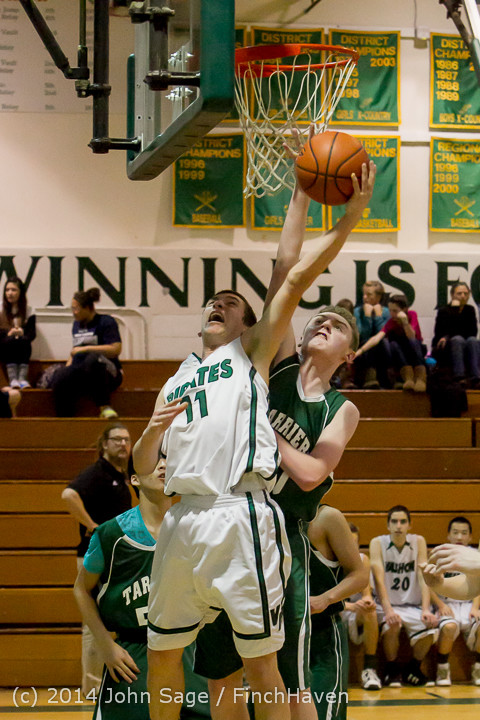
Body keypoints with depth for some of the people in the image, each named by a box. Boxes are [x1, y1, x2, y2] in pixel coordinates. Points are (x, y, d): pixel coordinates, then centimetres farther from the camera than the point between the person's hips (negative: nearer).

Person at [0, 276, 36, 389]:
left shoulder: (28, 311, 8)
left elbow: (32, 334, 0)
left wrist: (21, 332, -22)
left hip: (21, 350, 1)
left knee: (24, 341, -32)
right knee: (11, 341, -33)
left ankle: (23, 378, -42)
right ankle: (12, 379, -43)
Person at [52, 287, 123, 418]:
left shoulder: (106, 322, -1)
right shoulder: (77, 324, 21)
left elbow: (116, 349, -12)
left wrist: (86, 349, -13)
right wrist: (67, 367, 10)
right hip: (80, 375, 5)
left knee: (93, 359, -41)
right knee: (60, 378, -29)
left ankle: (104, 407, -36)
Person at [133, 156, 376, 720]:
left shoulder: (252, 353, 12)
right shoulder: (176, 381, 25)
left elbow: (296, 279, 0)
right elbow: (142, 465, 20)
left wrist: (352, 213, -10)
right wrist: (153, 431, -3)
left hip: (241, 516, -6)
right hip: (183, 518, 6)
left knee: (260, 660, -4)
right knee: (162, 651, 13)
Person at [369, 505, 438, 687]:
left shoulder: (418, 542, 1)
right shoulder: (378, 543, -6)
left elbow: (423, 578, -6)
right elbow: (380, 580, -16)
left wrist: (426, 610, -20)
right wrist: (388, 610, -30)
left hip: (413, 605, 2)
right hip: (387, 605, -2)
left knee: (430, 628, -26)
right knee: (391, 625, -35)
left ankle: (413, 669, 1)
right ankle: (392, 670, -9)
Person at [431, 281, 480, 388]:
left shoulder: (470, 310, 8)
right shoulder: (444, 311, -4)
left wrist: (448, 337, -15)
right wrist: (454, 309, -18)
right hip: (443, 350, -3)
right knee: (458, 339, -33)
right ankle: (459, 377, -53)